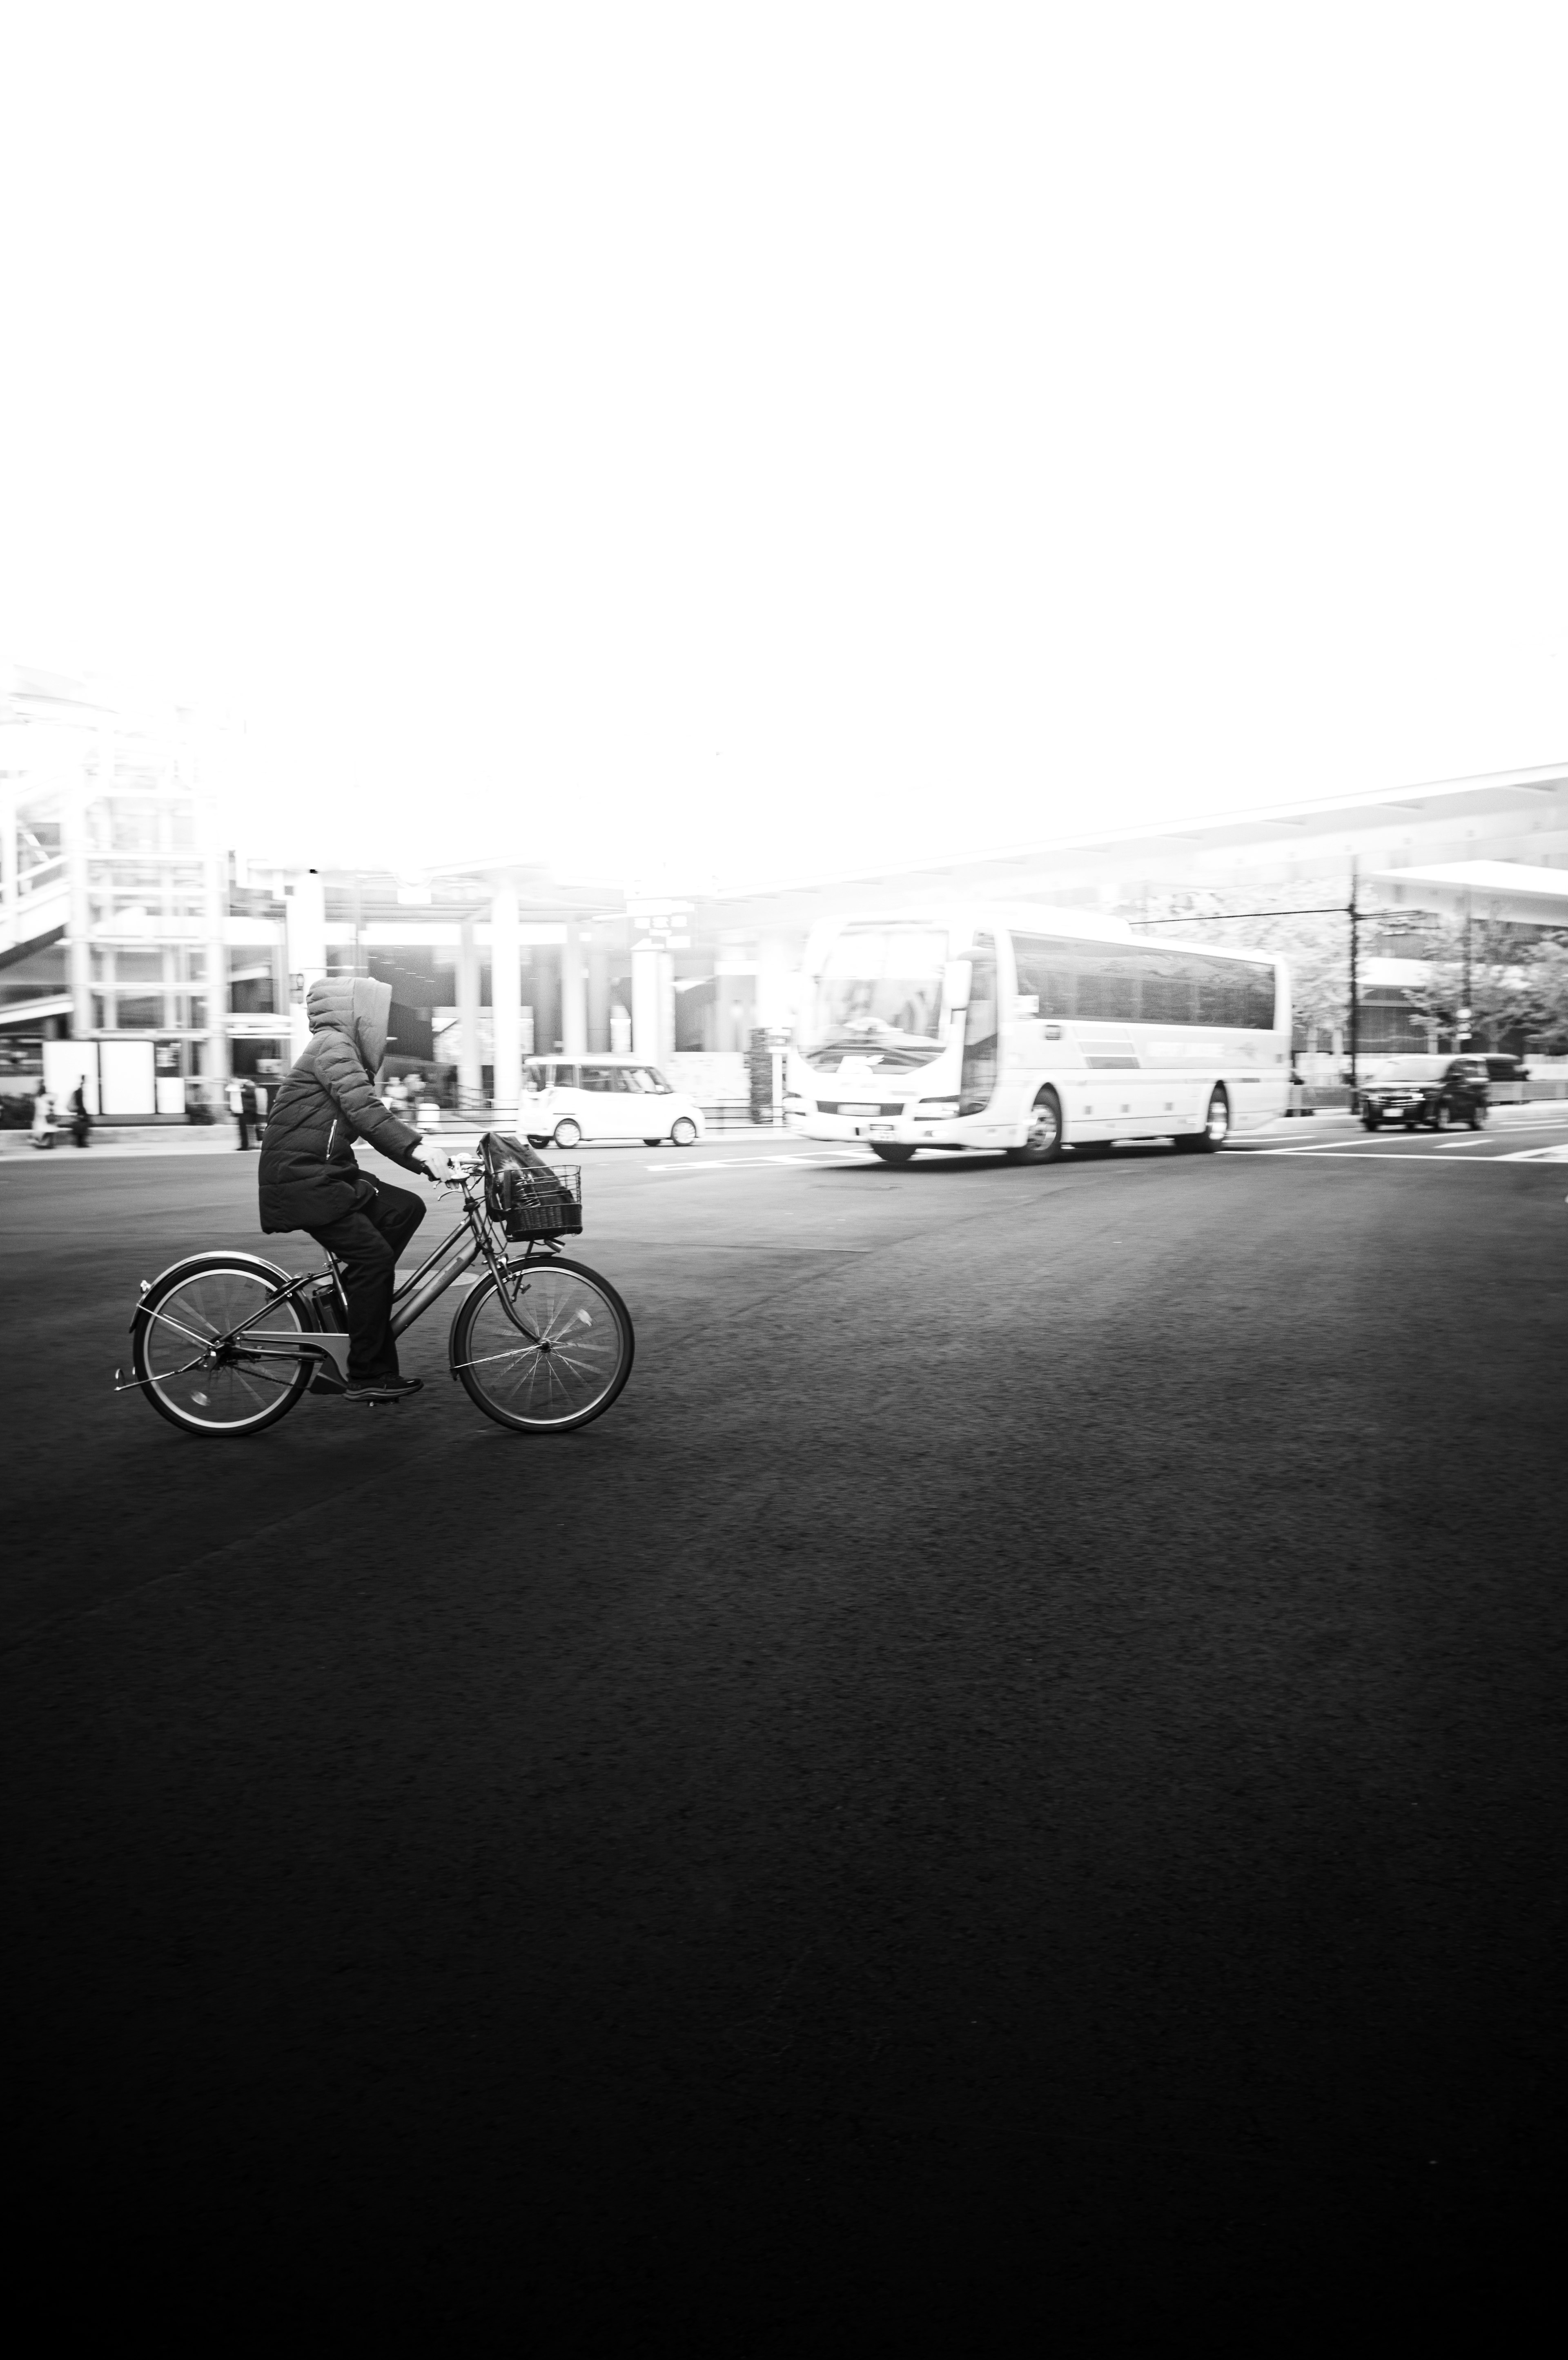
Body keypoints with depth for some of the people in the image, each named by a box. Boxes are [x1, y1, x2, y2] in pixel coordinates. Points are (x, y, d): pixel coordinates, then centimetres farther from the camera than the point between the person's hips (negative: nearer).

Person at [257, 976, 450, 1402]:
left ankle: (354, 1293, 6)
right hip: (300, 1177, -10)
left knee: (406, 1208, 0)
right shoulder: (333, 1045, -11)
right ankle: (366, 1378, -8)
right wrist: (418, 1148, -33)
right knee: (374, 1256, -14)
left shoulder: (349, 1054, 21)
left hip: (328, 1174, 10)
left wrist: (427, 1162, 8)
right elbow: (364, 1109, -26)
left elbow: (376, 1124, 18)